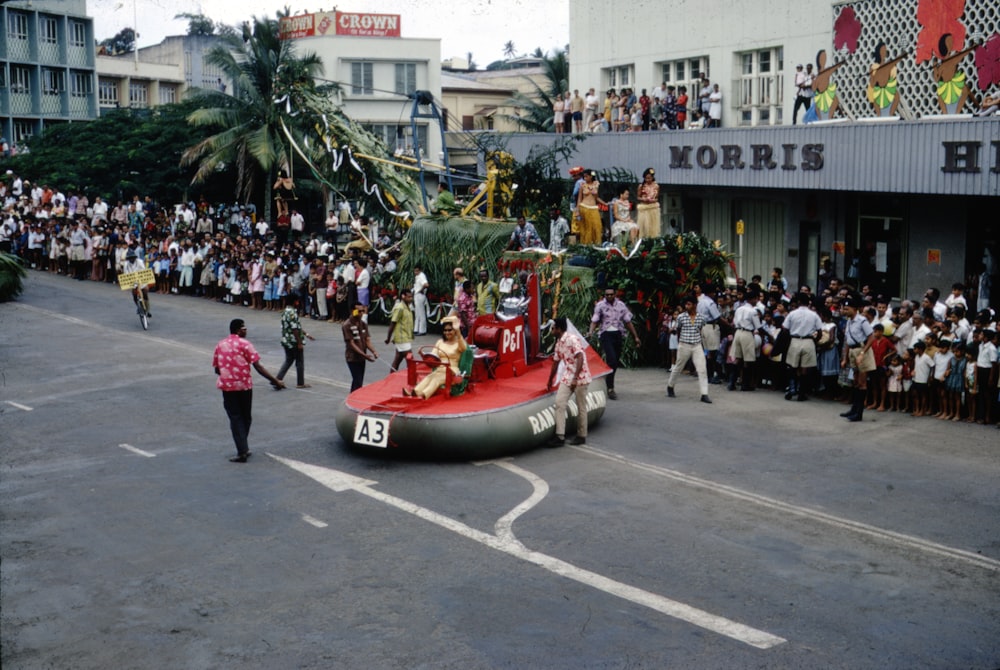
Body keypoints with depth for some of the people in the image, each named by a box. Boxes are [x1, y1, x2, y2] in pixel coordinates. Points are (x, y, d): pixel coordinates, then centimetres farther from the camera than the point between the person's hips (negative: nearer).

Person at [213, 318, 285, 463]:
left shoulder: (220, 345, 6)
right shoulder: (244, 344, -7)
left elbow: (217, 369, 11)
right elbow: (258, 367, -13)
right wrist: (275, 380, -12)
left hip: (227, 386, 2)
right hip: (244, 385, -2)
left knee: (235, 418, 4)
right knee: (245, 417, 16)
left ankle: (242, 451, -7)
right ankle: (243, 448, 28)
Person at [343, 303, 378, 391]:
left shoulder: (363, 324, 7)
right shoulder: (347, 326, -13)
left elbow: (367, 341, 4)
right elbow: (351, 344, -17)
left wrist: (374, 351, -16)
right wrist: (365, 355, -25)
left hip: (361, 358, 7)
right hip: (352, 358, -7)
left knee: (357, 382, 14)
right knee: (358, 382, -13)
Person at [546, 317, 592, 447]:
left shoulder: (572, 339, -15)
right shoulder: (559, 343, 12)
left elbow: (580, 358, -23)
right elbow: (556, 362, 23)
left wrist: (575, 378, -27)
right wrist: (550, 381, 31)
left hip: (580, 377, -8)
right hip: (567, 377, 8)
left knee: (581, 407, 2)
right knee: (559, 402, -6)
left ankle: (581, 436, 15)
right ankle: (560, 436, -8)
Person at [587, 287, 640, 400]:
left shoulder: (621, 305, 8)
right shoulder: (600, 305, -2)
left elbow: (628, 321, 13)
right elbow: (594, 320, -10)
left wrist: (636, 336, 12)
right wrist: (590, 331, -29)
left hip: (617, 334, 5)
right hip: (606, 334, -4)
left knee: (615, 362, 7)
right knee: (612, 360, -17)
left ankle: (609, 385, 23)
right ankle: (610, 389, -15)